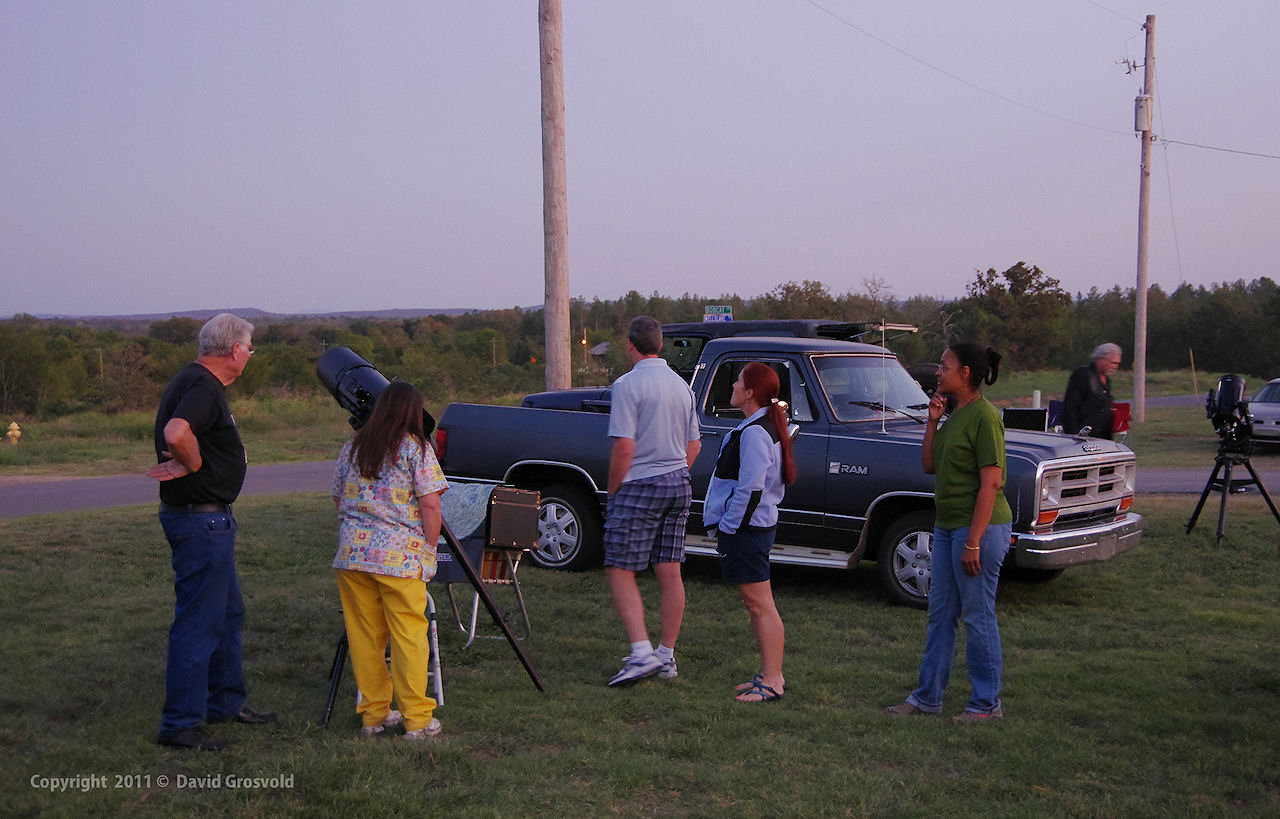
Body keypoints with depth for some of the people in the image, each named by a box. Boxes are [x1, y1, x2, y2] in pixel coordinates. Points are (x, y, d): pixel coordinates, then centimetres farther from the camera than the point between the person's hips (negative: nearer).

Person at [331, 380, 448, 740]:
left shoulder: (352, 447, 12)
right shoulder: (415, 448, -3)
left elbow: (338, 499, 19)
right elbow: (429, 505, -8)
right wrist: (429, 550, 1)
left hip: (352, 552, 5)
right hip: (401, 556, -5)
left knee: (364, 636, 10)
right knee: (409, 637, 1)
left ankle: (373, 714, 17)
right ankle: (417, 720, 4)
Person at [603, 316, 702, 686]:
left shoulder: (628, 384, -12)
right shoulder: (682, 385, 12)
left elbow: (624, 447, -18)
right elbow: (693, 446, 17)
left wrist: (613, 490, -6)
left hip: (639, 488, -7)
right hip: (679, 485, 7)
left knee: (620, 571, -2)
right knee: (670, 573, 9)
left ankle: (642, 653, -12)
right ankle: (667, 656, 15)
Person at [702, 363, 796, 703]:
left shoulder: (754, 433, -19)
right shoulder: (768, 426, 14)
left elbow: (749, 490, -24)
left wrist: (727, 527, -15)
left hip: (745, 530, -11)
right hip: (757, 525, 11)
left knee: (761, 606, -6)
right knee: (756, 605, 16)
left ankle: (772, 682, -1)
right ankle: (770, 675, 23)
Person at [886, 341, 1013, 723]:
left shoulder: (984, 417, -16)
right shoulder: (955, 414, 12)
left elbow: (991, 483, -19)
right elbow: (929, 466, 15)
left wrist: (973, 542, -21)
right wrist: (932, 422, 3)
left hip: (980, 527, -9)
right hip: (947, 525, 9)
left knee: (977, 616, 0)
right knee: (940, 613, 13)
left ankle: (987, 704, 12)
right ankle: (927, 697, 21)